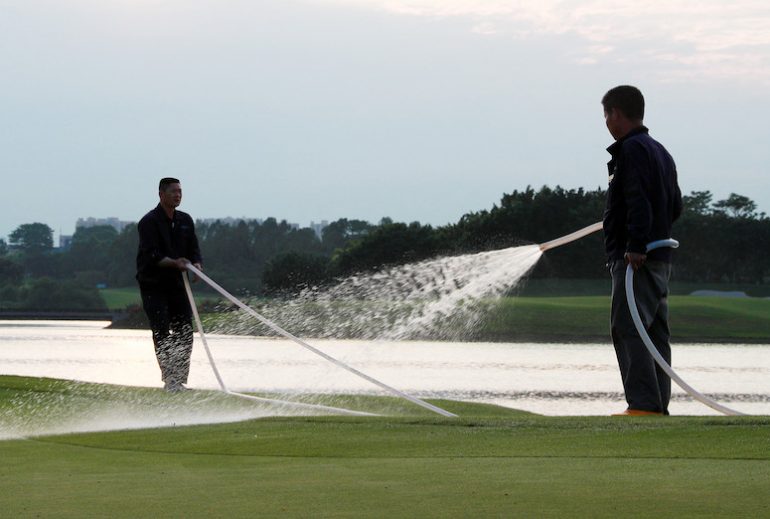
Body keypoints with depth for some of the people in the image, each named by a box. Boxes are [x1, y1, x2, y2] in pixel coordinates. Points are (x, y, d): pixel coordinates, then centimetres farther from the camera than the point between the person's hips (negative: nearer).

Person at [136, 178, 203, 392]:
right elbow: (151, 255, -21)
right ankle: (169, 379, -12)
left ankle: (180, 379, 7)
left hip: (176, 283, 6)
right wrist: (174, 263, -35)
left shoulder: (185, 220, 10)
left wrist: (196, 264, -15)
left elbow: (193, 249, 7)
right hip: (153, 284, -6)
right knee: (162, 331, -12)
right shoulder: (149, 221, -11)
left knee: (185, 330, 0)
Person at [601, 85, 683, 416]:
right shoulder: (660, 152, 20)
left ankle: (644, 402, -19)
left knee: (627, 329, -12)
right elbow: (675, 206, 22)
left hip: (635, 259, -10)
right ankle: (659, 404, 10)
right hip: (661, 258, 10)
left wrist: (635, 246, -23)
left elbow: (639, 202, -20)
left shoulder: (632, 150, -10)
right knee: (655, 332, 10)